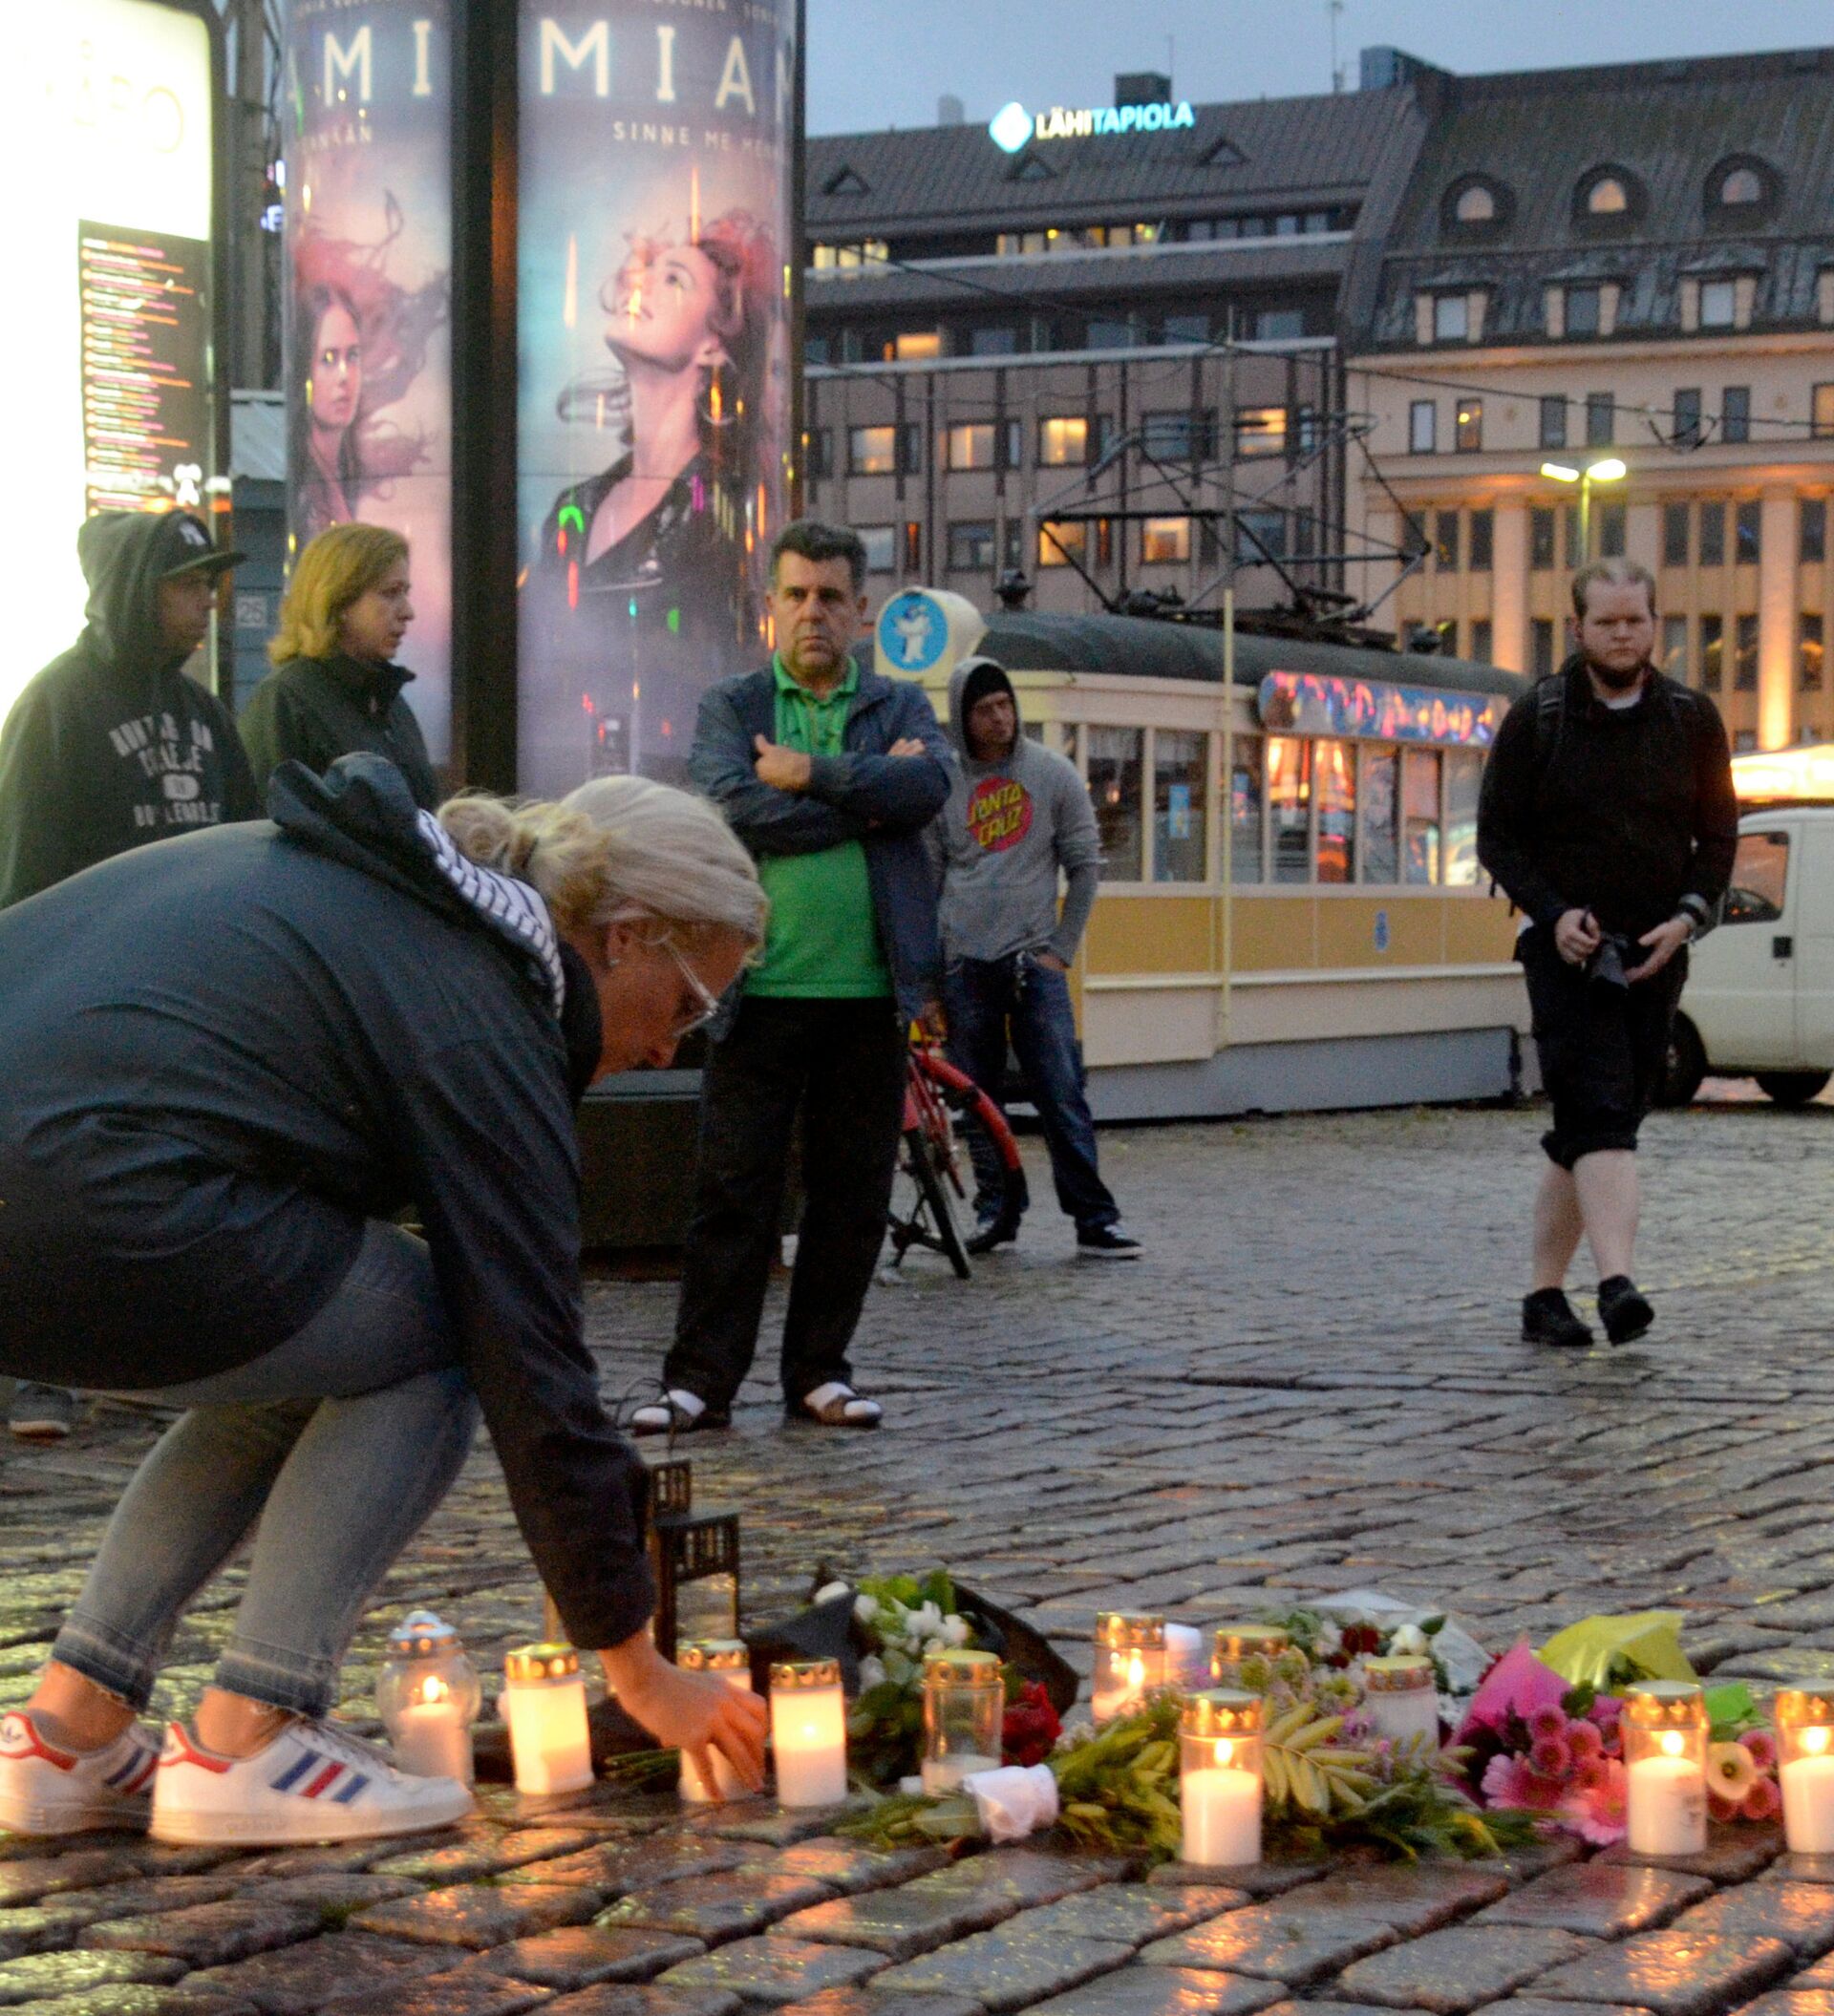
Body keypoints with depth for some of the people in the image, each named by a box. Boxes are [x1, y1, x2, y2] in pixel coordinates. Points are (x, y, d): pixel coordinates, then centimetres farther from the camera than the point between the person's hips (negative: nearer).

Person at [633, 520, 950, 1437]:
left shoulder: (899, 706, 14)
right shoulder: (732, 705, 10)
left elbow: (928, 786, -8)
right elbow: (734, 806, -10)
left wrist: (812, 774, -11)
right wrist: (865, 798, -8)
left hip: (872, 991, 2)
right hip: (761, 988, -2)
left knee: (853, 1192, 5)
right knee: (732, 1189, -2)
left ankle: (819, 1372, 16)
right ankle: (701, 1380, 3)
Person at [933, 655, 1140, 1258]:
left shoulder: (1052, 773, 3)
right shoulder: (944, 783, 6)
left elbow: (1086, 866, 5)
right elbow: (930, 876, 9)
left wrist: (1061, 949, -3)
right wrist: (928, 966, 3)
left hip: (1034, 961, -2)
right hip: (964, 965, 2)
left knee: (1061, 1094, -8)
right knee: (978, 1098, 6)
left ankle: (1095, 1219, -7)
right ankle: (996, 1209, 16)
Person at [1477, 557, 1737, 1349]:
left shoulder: (1692, 720, 8)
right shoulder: (1536, 719, 0)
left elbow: (1718, 836, 11)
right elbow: (1497, 836, 2)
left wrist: (1688, 916, -6)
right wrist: (1552, 913, -13)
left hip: (1654, 955, 3)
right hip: (1567, 950, -3)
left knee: (1587, 1131, 8)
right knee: (1601, 1114, -19)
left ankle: (1545, 1293, 17)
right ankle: (1617, 1284, -30)